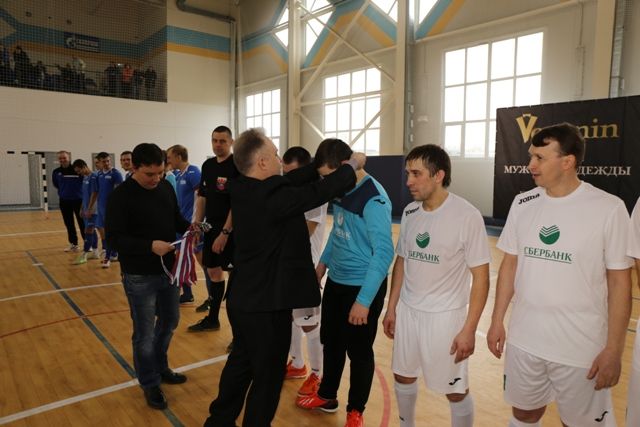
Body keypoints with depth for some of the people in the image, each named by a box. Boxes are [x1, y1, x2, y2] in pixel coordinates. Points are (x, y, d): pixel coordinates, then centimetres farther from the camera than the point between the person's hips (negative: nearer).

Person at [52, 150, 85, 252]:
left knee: (82, 223, 0)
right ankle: (73, 244, 22)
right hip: (64, 201, 4)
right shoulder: (56, 172, 1)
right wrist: (63, 192, 14)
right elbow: (56, 184, 18)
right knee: (69, 224, 11)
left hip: (78, 200, -4)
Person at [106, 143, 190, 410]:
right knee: (144, 333, 8)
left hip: (169, 270, 6)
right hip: (139, 277, -6)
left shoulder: (166, 187, 2)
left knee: (169, 321, 21)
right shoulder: (121, 196, -16)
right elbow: (114, 238, -18)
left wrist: (190, 228, -9)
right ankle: (149, 383, 28)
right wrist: (150, 246, -30)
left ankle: (160, 368, 43)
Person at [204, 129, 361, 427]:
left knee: (240, 363, 26)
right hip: (267, 304, -9)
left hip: (242, 299, 9)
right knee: (268, 376, 11)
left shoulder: (243, 190, 0)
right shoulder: (272, 196, -25)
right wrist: (351, 165, -5)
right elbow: (321, 191, -21)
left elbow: (294, 181, 6)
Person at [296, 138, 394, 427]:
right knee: (331, 341, 20)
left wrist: (364, 300, -24)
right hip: (336, 281, 8)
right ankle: (327, 397, 41)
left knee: (359, 351, 9)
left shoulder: (374, 199, -22)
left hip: (362, 287, -7)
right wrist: (323, 262, 19)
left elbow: (384, 252, -24)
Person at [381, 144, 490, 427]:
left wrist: (469, 329, -15)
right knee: (403, 376, 20)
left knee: (455, 391, 8)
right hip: (407, 310, 6)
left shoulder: (467, 216, -17)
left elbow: (480, 276, -13)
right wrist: (391, 308, 10)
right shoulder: (410, 212, 0)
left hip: (445, 316, -5)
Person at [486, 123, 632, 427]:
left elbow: (619, 280, -7)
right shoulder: (522, 204, 0)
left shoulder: (608, 208, -11)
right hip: (523, 341, 4)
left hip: (582, 348, -3)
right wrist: (497, 321, 7)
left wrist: (614, 350, -8)